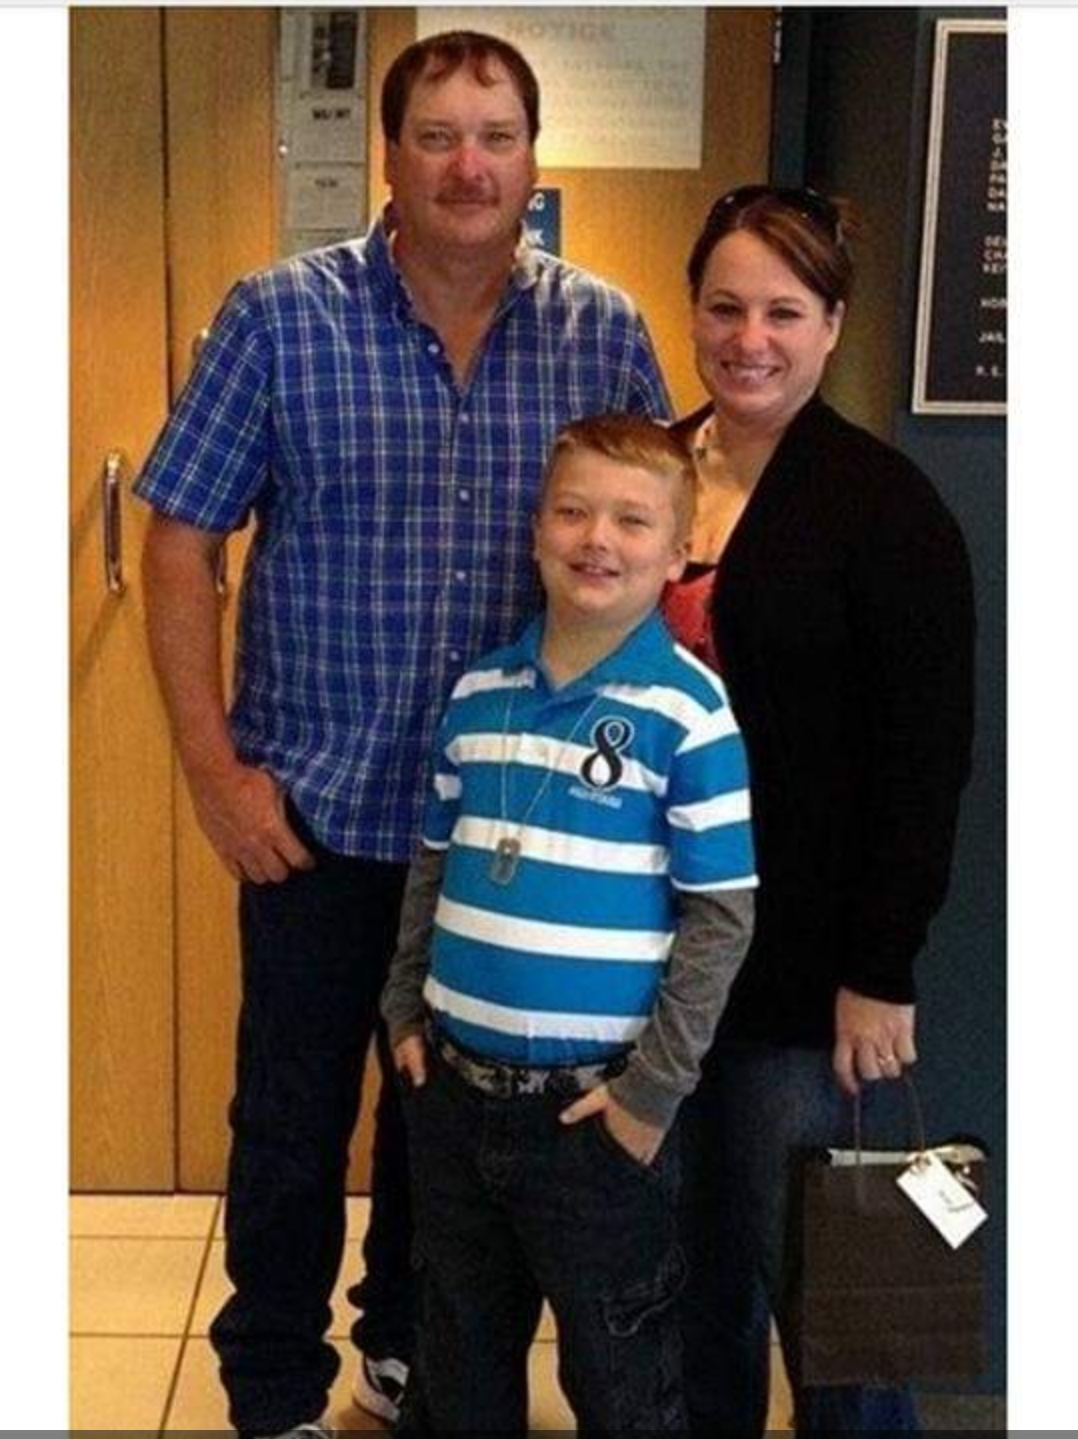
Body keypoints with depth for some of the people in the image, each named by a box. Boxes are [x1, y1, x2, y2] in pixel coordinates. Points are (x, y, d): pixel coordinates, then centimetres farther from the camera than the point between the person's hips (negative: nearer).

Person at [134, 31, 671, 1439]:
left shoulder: (604, 330, -2)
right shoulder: (281, 316, -8)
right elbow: (181, 540, -6)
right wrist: (214, 768, -10)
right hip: (319, 802, -2)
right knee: (295, 1113, 11)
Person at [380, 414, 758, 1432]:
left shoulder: (691, 710, -13)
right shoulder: (478, 691, 3)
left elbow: (723, 914, -12)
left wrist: (653, 1088, -12)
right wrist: (407, 1011, 8)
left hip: (596, 1107, -5)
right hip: (454, 1087, 5)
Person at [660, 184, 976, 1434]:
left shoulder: (885, 506, -10)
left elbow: (926, 760, -12)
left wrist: (880, 971, -14)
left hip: (796, 958, -5)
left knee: (803, 1257, 6)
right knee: (689, 1240, 18)